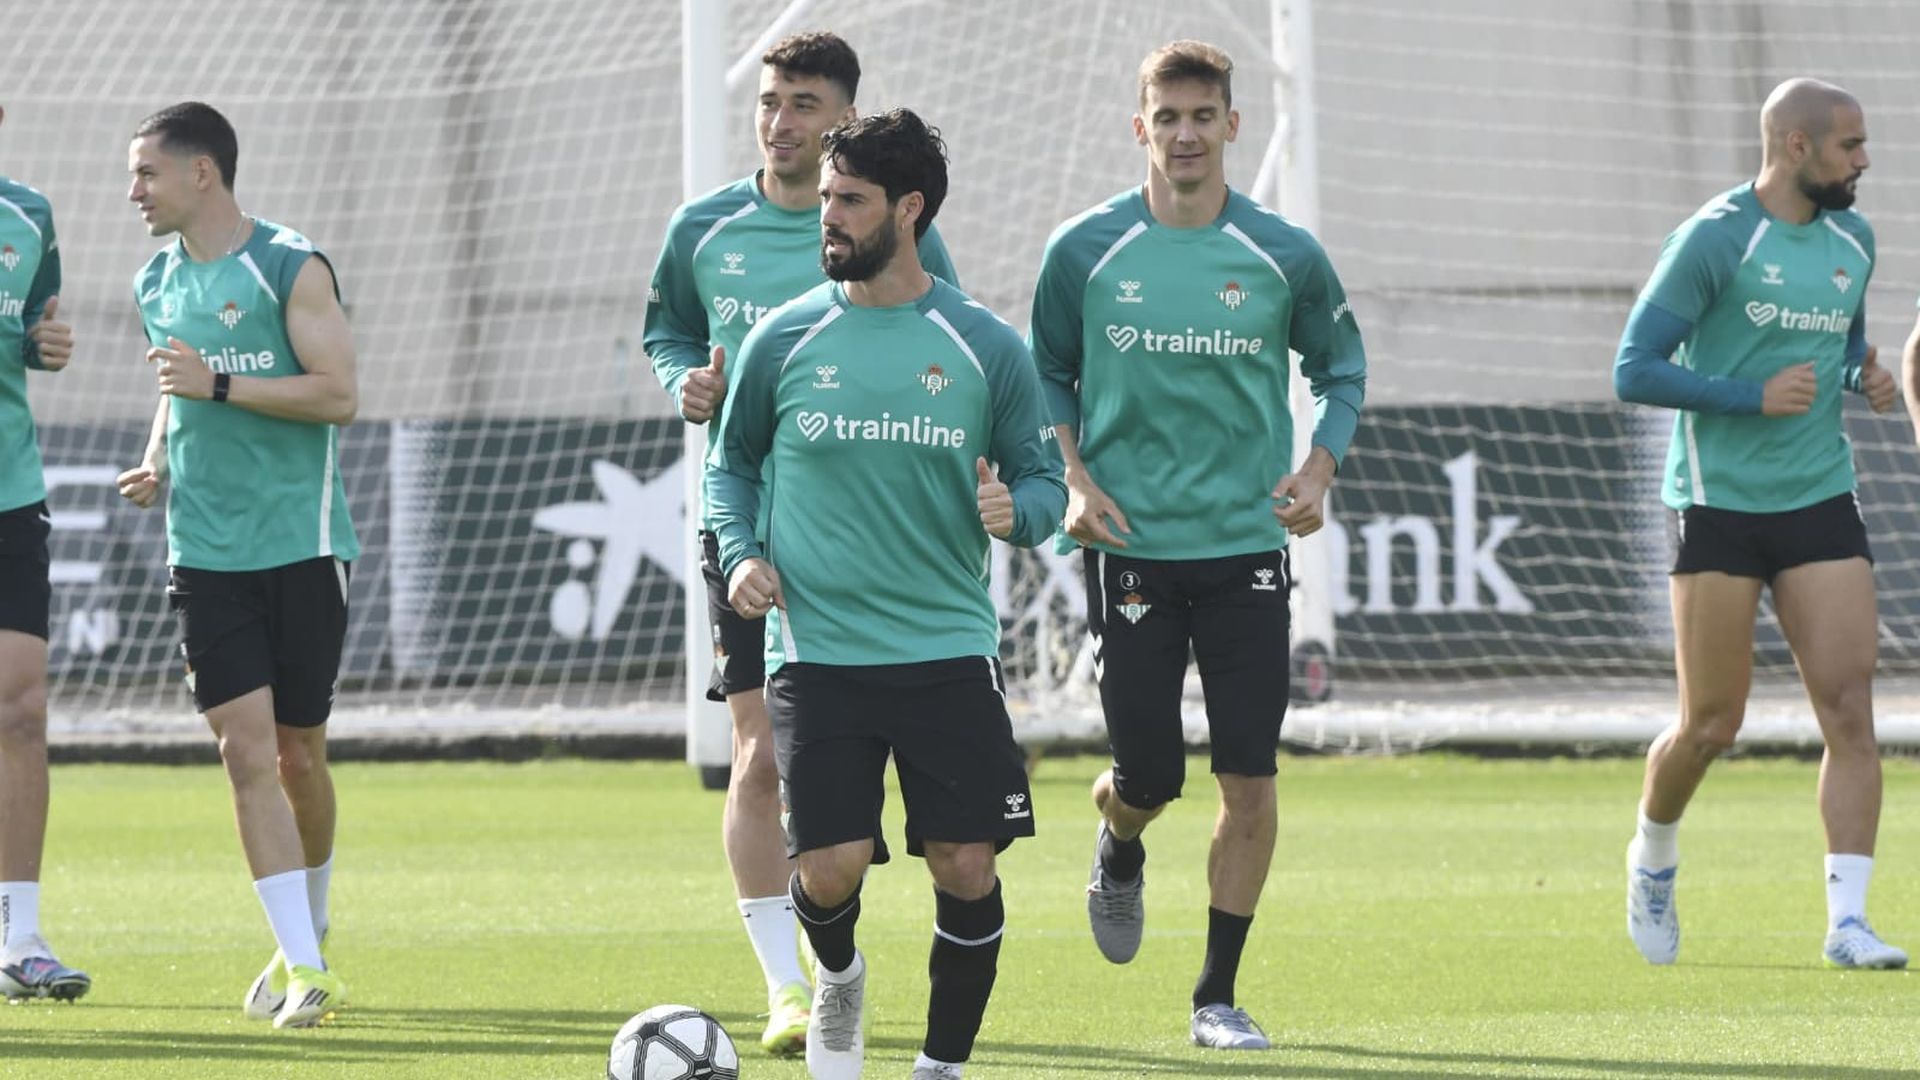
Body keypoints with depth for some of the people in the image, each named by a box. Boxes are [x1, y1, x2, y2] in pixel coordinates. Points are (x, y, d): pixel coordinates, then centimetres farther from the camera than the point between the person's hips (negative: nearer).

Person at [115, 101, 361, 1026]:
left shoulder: (291, 269, -7)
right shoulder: (157, 284, 11)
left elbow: (338, 395, -13)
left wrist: (218, 383, -18)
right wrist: (156, 458, 6)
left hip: (301, 543, -4)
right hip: (206, 555, 4)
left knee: (299, 754, 4)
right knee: (247, 750, -9)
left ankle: (308, 938, 26)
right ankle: (303, 966, -10)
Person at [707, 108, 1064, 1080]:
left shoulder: (984, 347, 2)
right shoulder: (784, 340, 4)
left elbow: (1042, 479, 9)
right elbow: (731, 464, 17)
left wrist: (1017, 509, -14)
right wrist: (741, 555, -1)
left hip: (950, 649, 0)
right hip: (817, 653, 0)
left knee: (966, 869, -5)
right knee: (830, 869, -10)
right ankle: (836, 977, 25)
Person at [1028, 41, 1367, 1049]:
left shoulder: (1284, 255, 0)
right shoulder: (1084, 250, -2)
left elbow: (1341, 368, 13)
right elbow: (1047, 377, 10)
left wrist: (1318, 471, -3)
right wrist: (1073, 479, -5)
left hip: (1247, 545, 1)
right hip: (1129, 544, -1)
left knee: (1249, 780, -4)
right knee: (1147, 775, -1)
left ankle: (1218, 996, 9)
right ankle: (1119, 854, 37)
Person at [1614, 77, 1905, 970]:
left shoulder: (1852, 241, 11)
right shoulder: (1714, 239, -10)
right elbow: (1633, 371, -12)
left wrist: (1866, 380, 4)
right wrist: (1755, 397, -19)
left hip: (1821, 503, 5)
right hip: (1719, 504, -5)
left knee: (1849, 707, -8)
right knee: (1711, 725, 0)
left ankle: (1847, 920, -9)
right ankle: (1653, 862, 30)